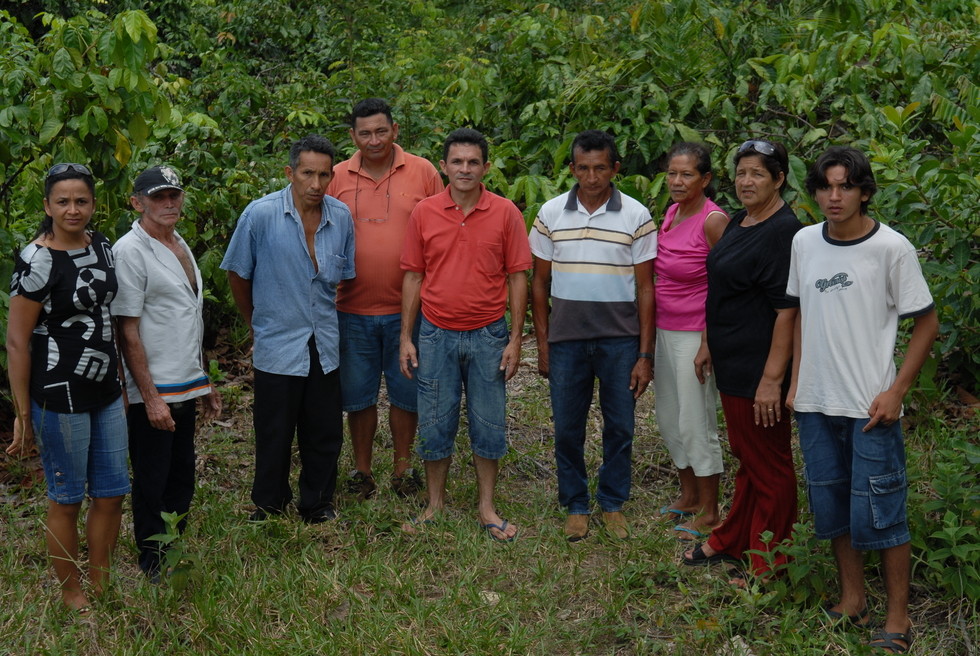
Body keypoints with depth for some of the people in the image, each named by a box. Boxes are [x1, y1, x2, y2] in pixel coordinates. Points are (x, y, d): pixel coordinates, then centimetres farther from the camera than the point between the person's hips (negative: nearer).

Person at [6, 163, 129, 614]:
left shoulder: (101, 247, 5)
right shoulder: (36, 261, -16)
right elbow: (17, 342, -14)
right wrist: (22, 415, -13)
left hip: (106, 392, 7)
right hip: (59, 397, -7)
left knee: (112, 494, 12)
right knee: (67, 501, 6)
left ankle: (100, 588, 29)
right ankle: (72, 598, 22)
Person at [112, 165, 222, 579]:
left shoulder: (180, 246, 13)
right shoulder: (130, 251, -13)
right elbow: (127, 331, -16)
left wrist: (206, 384, 20)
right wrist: (150, 397, -19)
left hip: (187, 386, 8)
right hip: (153, 391, -8)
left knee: (182, 479, 16)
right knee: (152, 483, 5)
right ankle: (153, 563, 19)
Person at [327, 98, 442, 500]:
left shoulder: (422, 172, -1)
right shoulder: (338, 177, 3)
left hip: (407, 307, -1)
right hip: (353, 308, 1)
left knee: (406, 391, 10)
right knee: (358, 393, 11)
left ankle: (403, 466, 26)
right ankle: (362, 468, 25)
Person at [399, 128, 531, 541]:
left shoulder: (505, 214, -4)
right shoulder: (424, 213, 0)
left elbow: (517, 278, -1)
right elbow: (413, 277, 4)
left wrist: (515, 340, -5)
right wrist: (405, 338, 1)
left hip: (487, 336, -1)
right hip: (436, 335, 1)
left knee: (489, 424, 8)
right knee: (435, 424, 8)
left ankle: (487, 507, 22)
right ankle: (435, 503, 25)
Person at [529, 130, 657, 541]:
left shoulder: (636, 217, -3)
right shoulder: (551, 213, 1)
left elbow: (645, 288, -1)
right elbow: (540, 283, 7)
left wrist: (645, 355, -4)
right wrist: (542, 345, 3)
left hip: (620, 340, -1)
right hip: (566, 339, 1)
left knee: (619, 428, 8)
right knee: (567, 429, 7)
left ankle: (612, 503, 25)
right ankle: (575, 506, 23)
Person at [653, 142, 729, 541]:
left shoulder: (713, 220, -16)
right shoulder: (671, 214, 8)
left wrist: (709, 343, -17)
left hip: (695, 334, -8)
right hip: (664, 330, 8)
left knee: (697, 423, 0)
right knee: (669, 419, 17)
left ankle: (709, 512, 13)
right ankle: (689, 493, 35)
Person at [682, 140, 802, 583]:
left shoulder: (783, 231, -18)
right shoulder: (739, 223, 10)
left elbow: (787, 310, -22)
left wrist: (772, 379, -24)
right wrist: (709, 344, 20)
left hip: (760, 369, -9)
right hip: (732, 363, 9)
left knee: (768, 464, 3)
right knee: (744, 455, 20)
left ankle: (769, 565, 15)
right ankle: (732, 541, 34)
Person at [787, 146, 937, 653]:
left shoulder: (891, 248, -10)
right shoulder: (804, 242, 5)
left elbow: (926, 324, -5)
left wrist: (896, 392, -11)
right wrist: (796, 380, 11)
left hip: (871, 405, -5)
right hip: (816, 403, 5)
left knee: (880, 512, -3)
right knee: (831, 506, 14)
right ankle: (852, 600, 29)